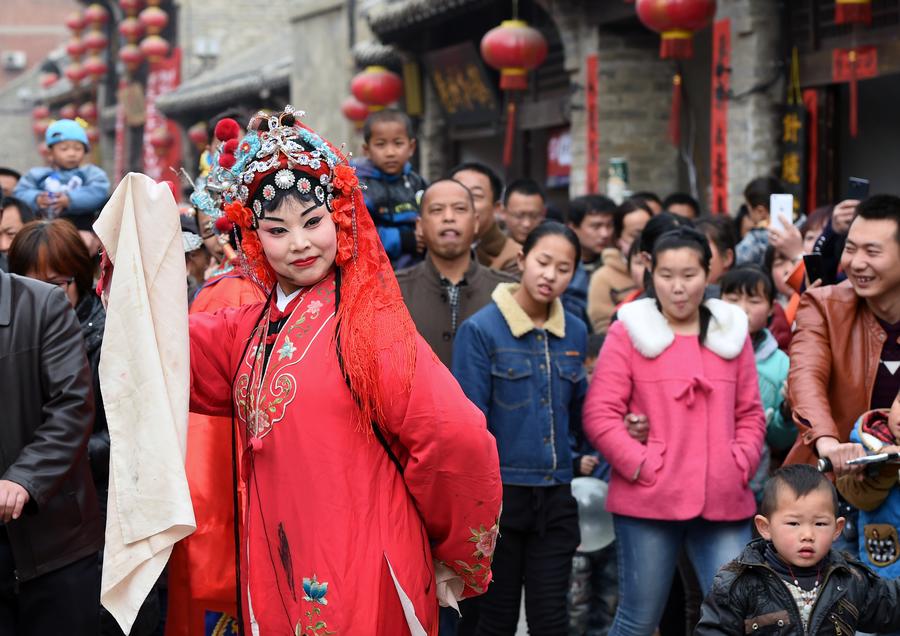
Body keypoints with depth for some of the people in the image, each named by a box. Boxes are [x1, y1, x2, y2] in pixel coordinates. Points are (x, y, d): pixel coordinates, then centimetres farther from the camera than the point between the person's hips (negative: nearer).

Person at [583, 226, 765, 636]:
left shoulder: (732, 332, 12)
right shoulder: (629, 332, 1)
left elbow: (750, 413, 16)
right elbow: (599, 415, -4)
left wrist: (741, 465, 1)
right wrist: (642, 466, -11)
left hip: (724, 503, 3)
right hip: (649, 501, -3)